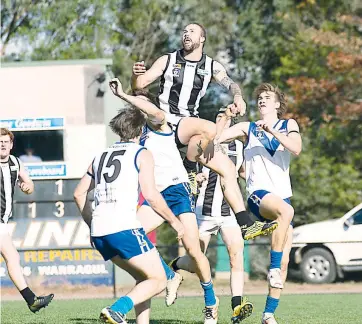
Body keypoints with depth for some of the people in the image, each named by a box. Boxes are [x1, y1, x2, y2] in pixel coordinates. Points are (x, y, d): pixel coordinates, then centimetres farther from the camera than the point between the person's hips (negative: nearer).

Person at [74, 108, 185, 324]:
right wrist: (174, 221, 5)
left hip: (98, 233, 7)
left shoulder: (101, 156, 22)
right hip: (125, 228, -7)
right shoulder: (142, 154, 4)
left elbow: (79, 194, 24)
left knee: (144, 279, 20)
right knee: (158, 281, -1)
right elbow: (151, 195, -6)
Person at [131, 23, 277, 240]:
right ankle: (189, 170, -12)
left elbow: (230, 83, -4)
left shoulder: (211, 67, 10)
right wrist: (136, 75, -24)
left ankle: (245, 224, -4)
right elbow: (139, 84, 0)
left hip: (191, 131, 5)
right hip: (167, 123, -5)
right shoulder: (168, 61, 4)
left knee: (228, 168, -4)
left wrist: (238, 97, -27)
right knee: (210, 128, -32)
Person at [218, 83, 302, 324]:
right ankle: (273, 268, -31)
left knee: (284, 262, -1)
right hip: (259, 195, -3)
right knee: (286, 211, -38)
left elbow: (296, 149, -9)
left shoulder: (288, 125, 12)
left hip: (284, 197, 3)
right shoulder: (248, 128, 10)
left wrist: (272, 131, -17)